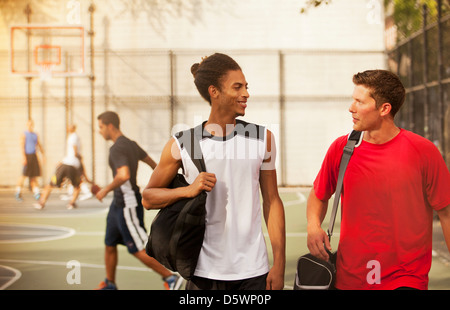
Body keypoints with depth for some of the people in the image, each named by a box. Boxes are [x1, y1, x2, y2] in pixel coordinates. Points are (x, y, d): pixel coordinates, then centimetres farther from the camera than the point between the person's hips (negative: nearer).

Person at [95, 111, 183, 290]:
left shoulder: (117, 149, -19)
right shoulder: (130, 144, 11)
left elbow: (124, 175, -35)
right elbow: (151, 162, 21)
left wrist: (105, 190, -21)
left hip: (128, 206, -10)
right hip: (118, 203, 10)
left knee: (139, 250, -4)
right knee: (109, 245, 16)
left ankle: (171, 278, 4)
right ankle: (109, 285, 29)